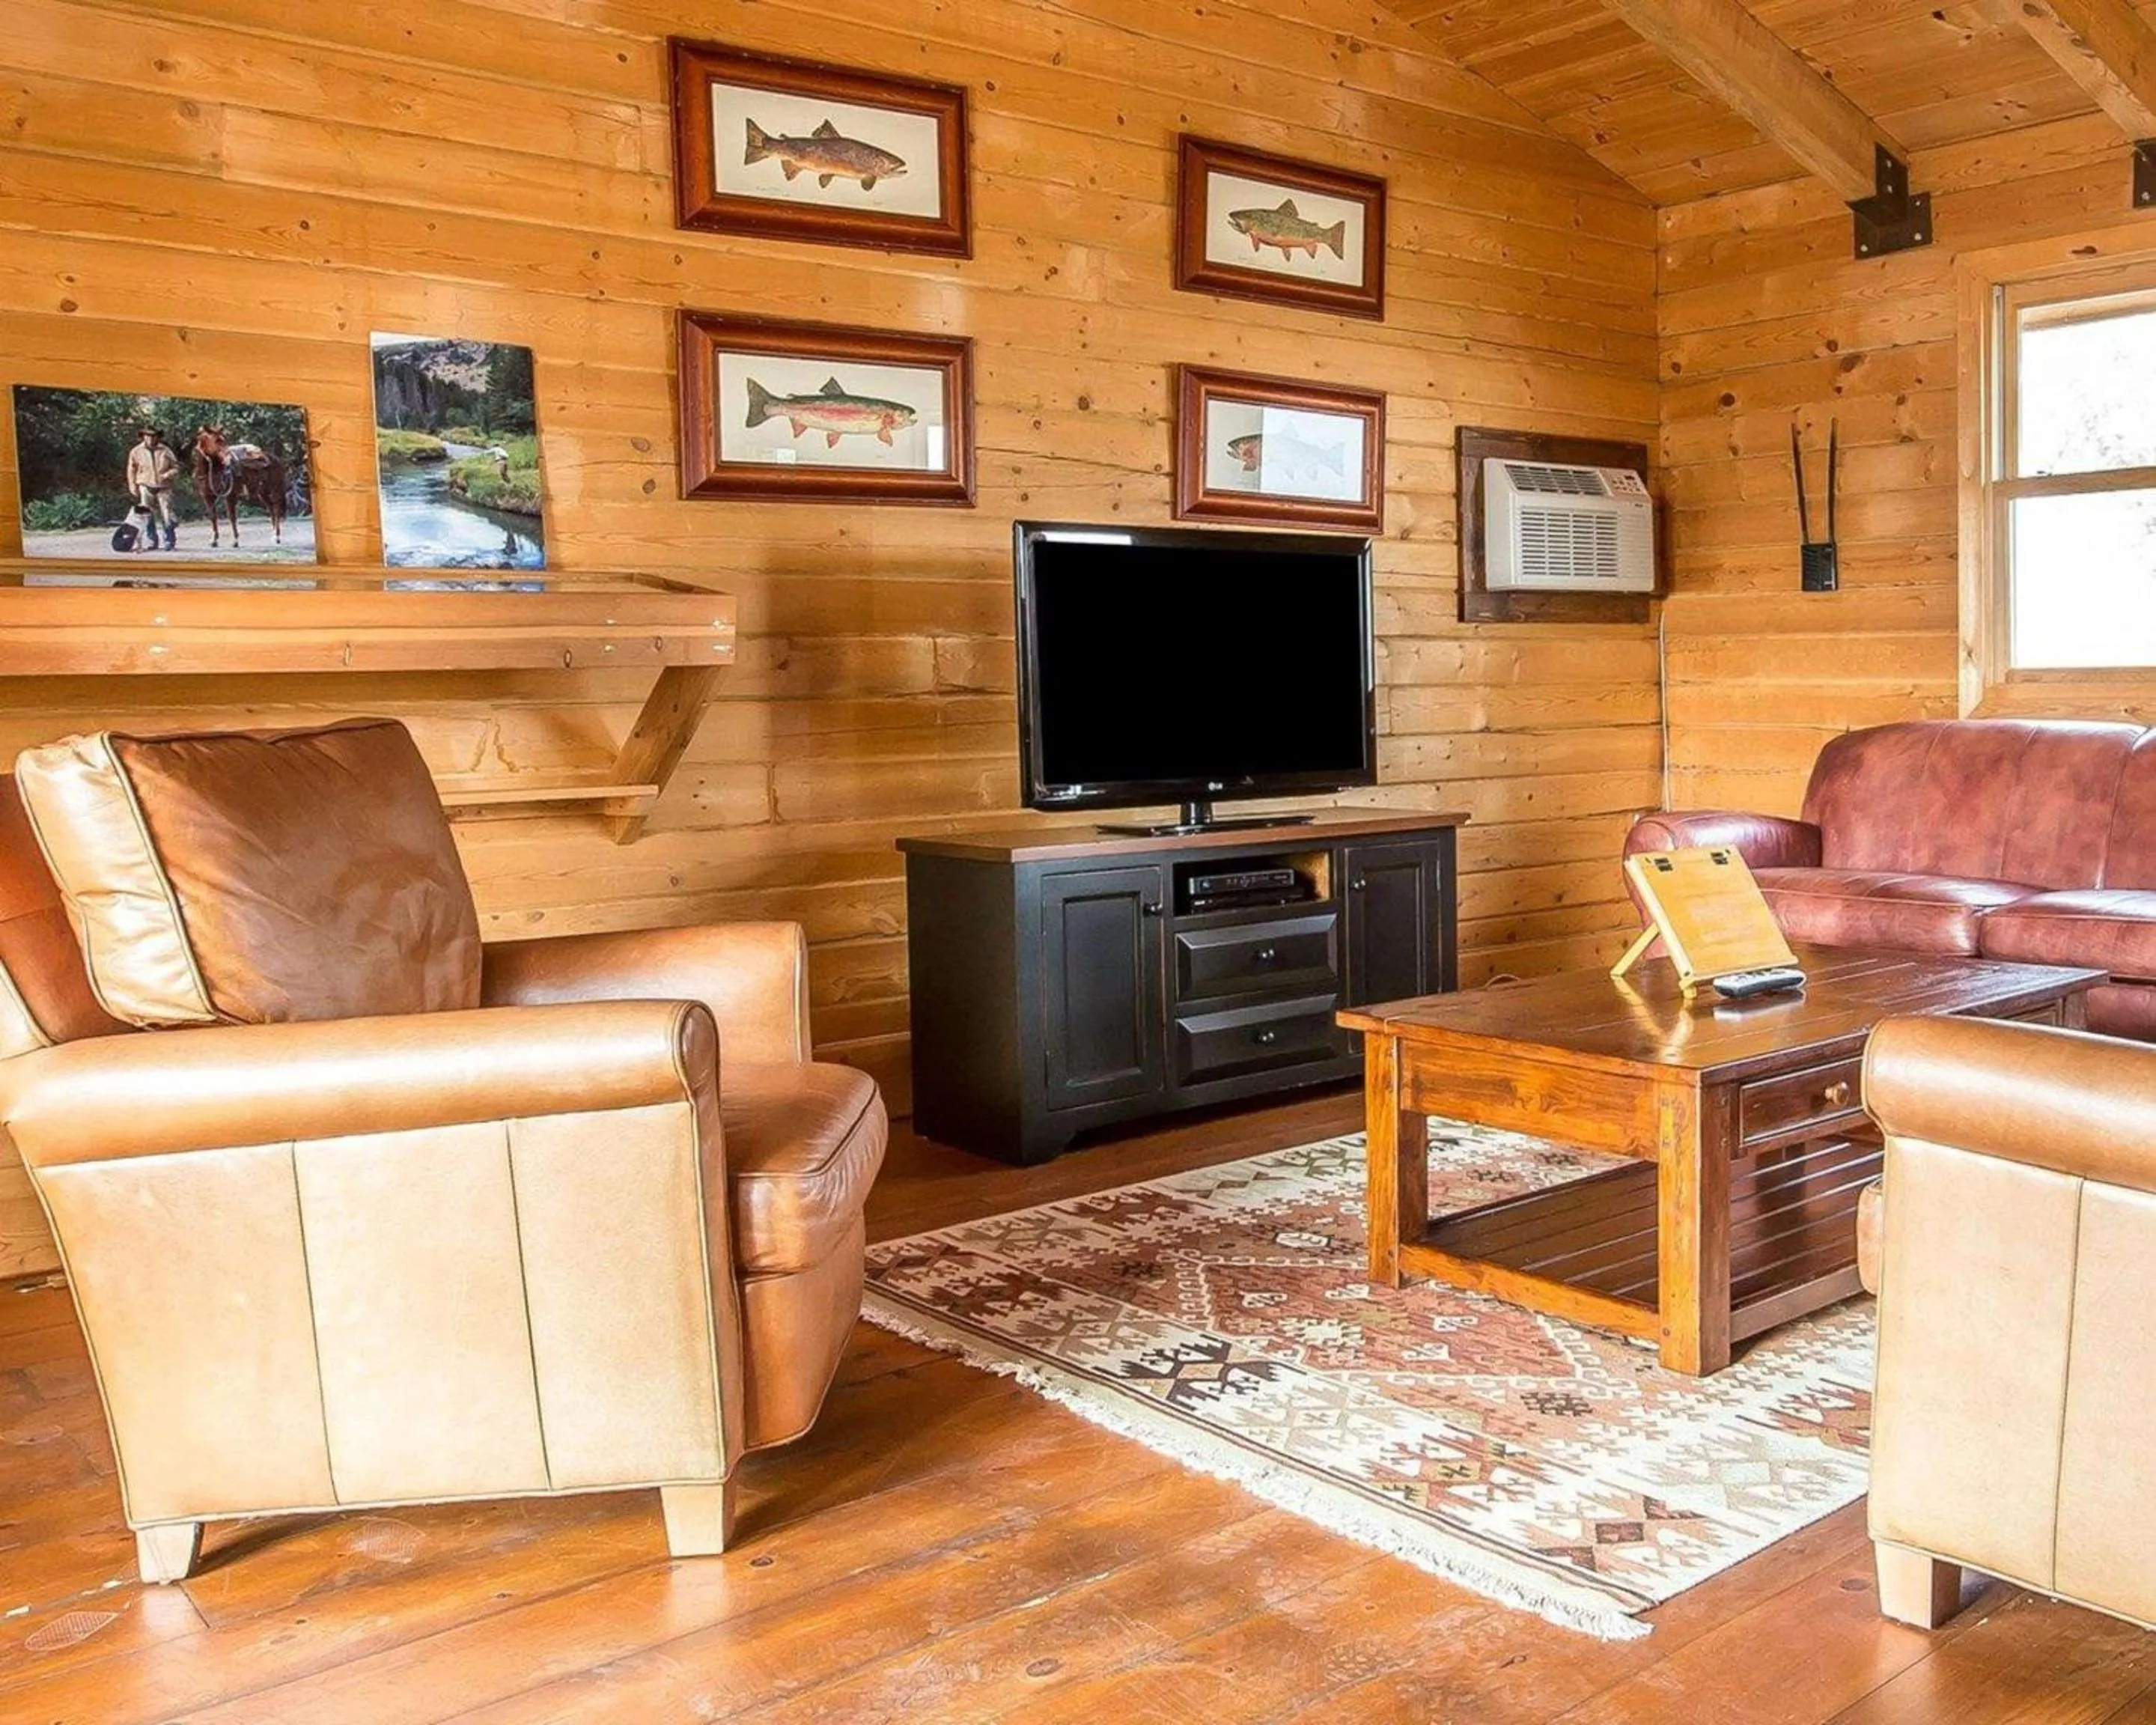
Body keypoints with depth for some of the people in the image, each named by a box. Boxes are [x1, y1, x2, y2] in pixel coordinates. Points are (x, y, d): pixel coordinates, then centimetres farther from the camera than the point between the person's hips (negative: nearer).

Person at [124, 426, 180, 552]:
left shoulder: (165, 450, 1)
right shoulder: (136, 452, 3)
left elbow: (176, 467, 7)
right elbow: (131, 471, 9)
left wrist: (168, 475, -13)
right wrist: (133, 488, 2)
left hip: (163, 488, -1)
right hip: (145, 487, 1)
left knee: (167, 516, -3)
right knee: (147, 517, 2)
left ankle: (170, 544, 6)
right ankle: (150, 543, 11)